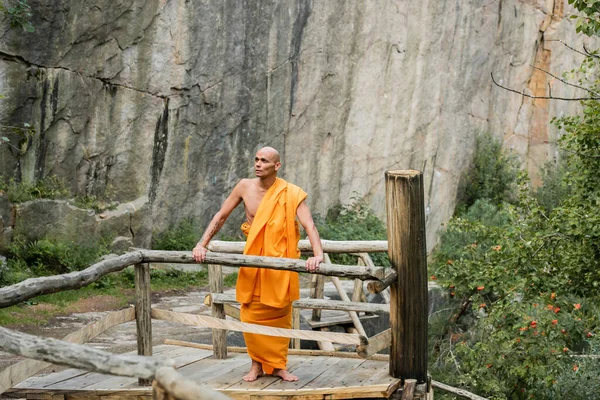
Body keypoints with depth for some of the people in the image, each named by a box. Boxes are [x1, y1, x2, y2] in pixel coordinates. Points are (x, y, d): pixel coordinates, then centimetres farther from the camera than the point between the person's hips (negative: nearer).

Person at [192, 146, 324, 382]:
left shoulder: (291, 194, -12)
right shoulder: (245, 187, -3)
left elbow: (309, 225, -20)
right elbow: (220, 217, 4)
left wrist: (317, 255, -35)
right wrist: (202, 244, -4)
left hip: (281, 261, -2)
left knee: (280, 314, 6)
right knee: (252, 314, 2)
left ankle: (278, 365, 18)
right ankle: (257, 364, 16)